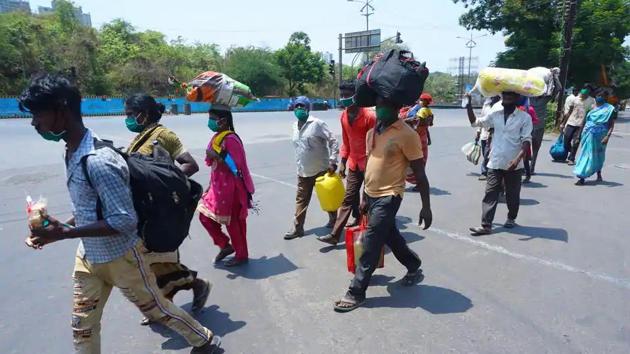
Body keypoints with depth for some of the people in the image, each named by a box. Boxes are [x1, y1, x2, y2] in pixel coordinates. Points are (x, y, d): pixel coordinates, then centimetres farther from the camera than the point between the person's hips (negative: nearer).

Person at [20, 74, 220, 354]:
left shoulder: (98, 160, -30)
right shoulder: (71, 152, 1)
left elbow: (124, 221, -28)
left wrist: (64, 233, -25)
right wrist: (57, 229, 0)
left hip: (121, 257, -8)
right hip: (89, 257, 8)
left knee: (156, 308, 12)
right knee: (82, 327, 18)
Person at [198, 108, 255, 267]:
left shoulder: (230, 139, -19)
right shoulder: (217, 137, 10)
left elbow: (235, 166, -24)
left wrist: (215, 156, -24)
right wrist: (210, 185, 18)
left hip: (231, 188, -9)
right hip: (218, 187, 9)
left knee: (233, 222, 3)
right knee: (205, 216, 12)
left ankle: (242, 255, 22)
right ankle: (225, 245, 27)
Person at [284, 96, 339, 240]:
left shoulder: (317, 124, -12)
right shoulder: (295, 126, 9)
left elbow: (333, 142, -14)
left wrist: (332, 161, -20)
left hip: (321, 169, -5)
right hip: (303, 171, 6)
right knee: (301, 200, 7)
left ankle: (334, 220, 32)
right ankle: (297, 228, 16)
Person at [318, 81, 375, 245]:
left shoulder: (369, 116, -16)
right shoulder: (343, 116, 5)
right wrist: (343, 162, 11)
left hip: (369, 163, -6)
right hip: (353, 163, 6)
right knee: (348, 199, 8)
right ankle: (335, 235, 11)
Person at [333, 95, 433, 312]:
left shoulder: (406, 134, -14)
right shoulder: (373, 131, 9)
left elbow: (420, 174, -11)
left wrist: (426, 207, -11)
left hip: (388, 197, -8)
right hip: (372, 195, 8)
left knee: (370, 246, -3)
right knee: (391, 238, 21)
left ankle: (356, 293, 11)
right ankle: (414, 269, 43)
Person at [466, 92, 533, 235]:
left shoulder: (524, 117, -6)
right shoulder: (495, 115, 5)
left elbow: (526, 141, -11)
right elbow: (475, 122, 14)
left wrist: (517, 159, -25)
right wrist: (469, 105, 1)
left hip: (514, 165, -2)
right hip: (495, 163, 3)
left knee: (512, 195, 13)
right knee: (490, 194, -1)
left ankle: (511, 218, 36)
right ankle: (486, 225, 0)